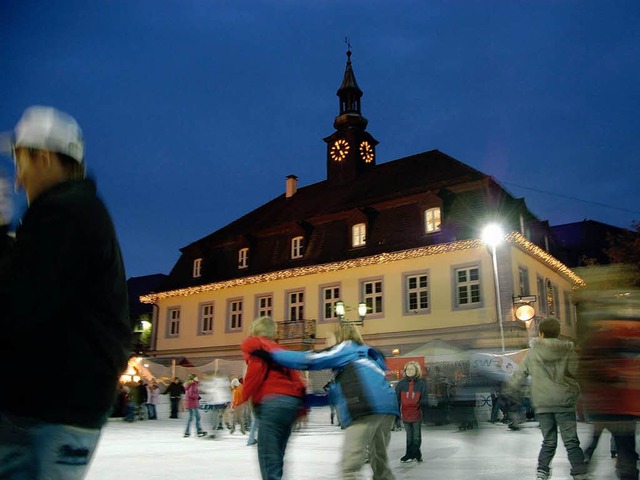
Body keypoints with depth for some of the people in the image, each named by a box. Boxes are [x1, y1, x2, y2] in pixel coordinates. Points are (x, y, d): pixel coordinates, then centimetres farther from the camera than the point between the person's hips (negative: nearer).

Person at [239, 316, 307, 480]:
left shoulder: (252, 343, 11)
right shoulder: (278, 349, 30)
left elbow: (256, 369, -8)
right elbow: (294, 375, 22)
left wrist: (242, 399, -6)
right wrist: (301, 404, 21)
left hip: (273, 402, -8)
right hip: (293, 401, 8)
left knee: (268, 459, -9)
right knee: (275, 458, 14)